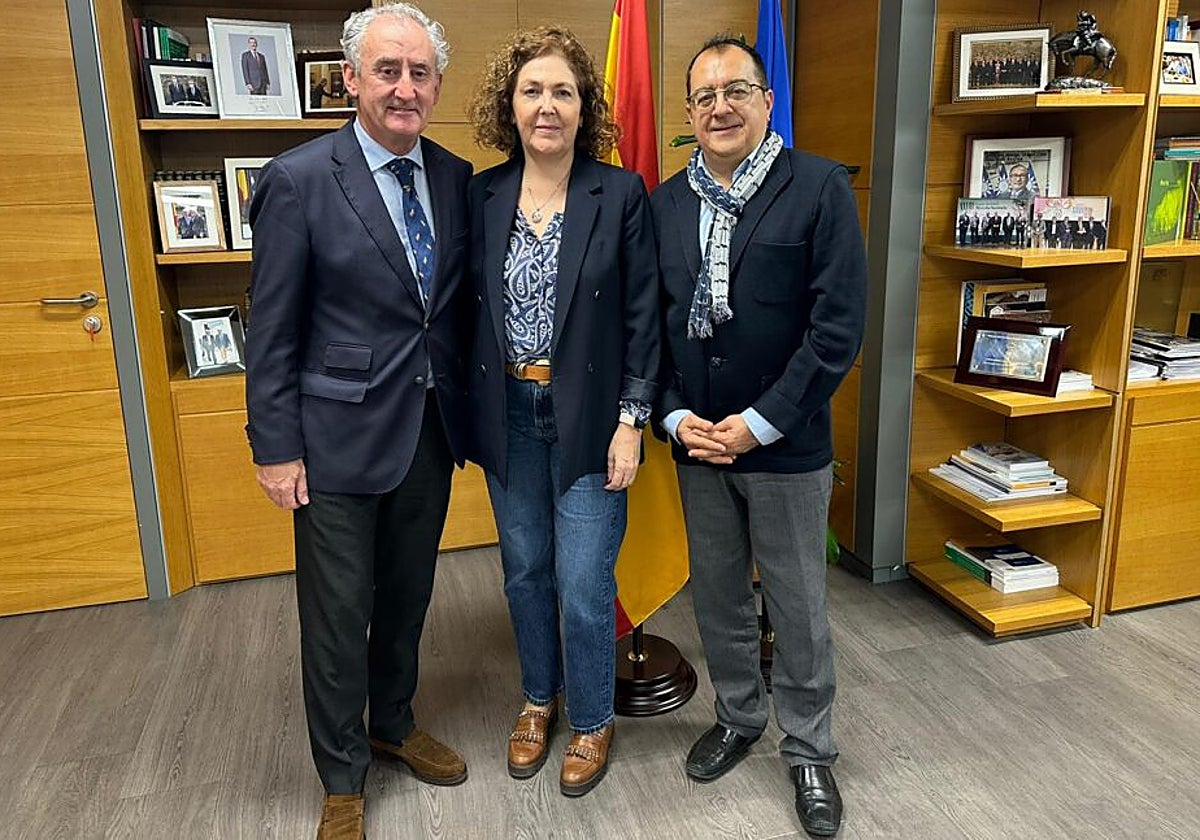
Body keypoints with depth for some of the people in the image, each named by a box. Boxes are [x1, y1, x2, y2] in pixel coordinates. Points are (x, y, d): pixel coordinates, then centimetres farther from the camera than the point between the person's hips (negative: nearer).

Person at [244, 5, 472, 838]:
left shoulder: (456, 178, 3)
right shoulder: (298, 180, -11)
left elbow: (460, 304, 9)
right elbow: (272, 329, -9)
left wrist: (468, 407, 7)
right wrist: (276, 447, -9)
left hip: (431, 429, 5)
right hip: (340, 435, -4)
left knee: (407, 598, 20)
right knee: (338, 613, 9)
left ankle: (394, 724, 44)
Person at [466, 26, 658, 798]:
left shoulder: (621, 194, -6)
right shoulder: (483, 195, 2)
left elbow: (643, 316, -5)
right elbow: (469, 308, 6)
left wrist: (632, 420, -9)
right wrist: (471, 413, 4)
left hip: (589, 414, -3)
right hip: (507, 413, 3)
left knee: (583, 581, 2)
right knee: (525, 570, 16)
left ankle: (593, 721, 27)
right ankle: (539, 699, 39)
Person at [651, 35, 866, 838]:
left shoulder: (821, 188, -8)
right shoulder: (665, 202, 5)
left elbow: (839, 324, -13)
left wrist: (760, 424, -15)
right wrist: (676, 416, -5)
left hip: (785, 444, -3)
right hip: (697, 442, 4)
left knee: (800, 610, 10)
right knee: (718, 597, 18)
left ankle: (810, 751, 32)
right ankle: (738, 718, 41)